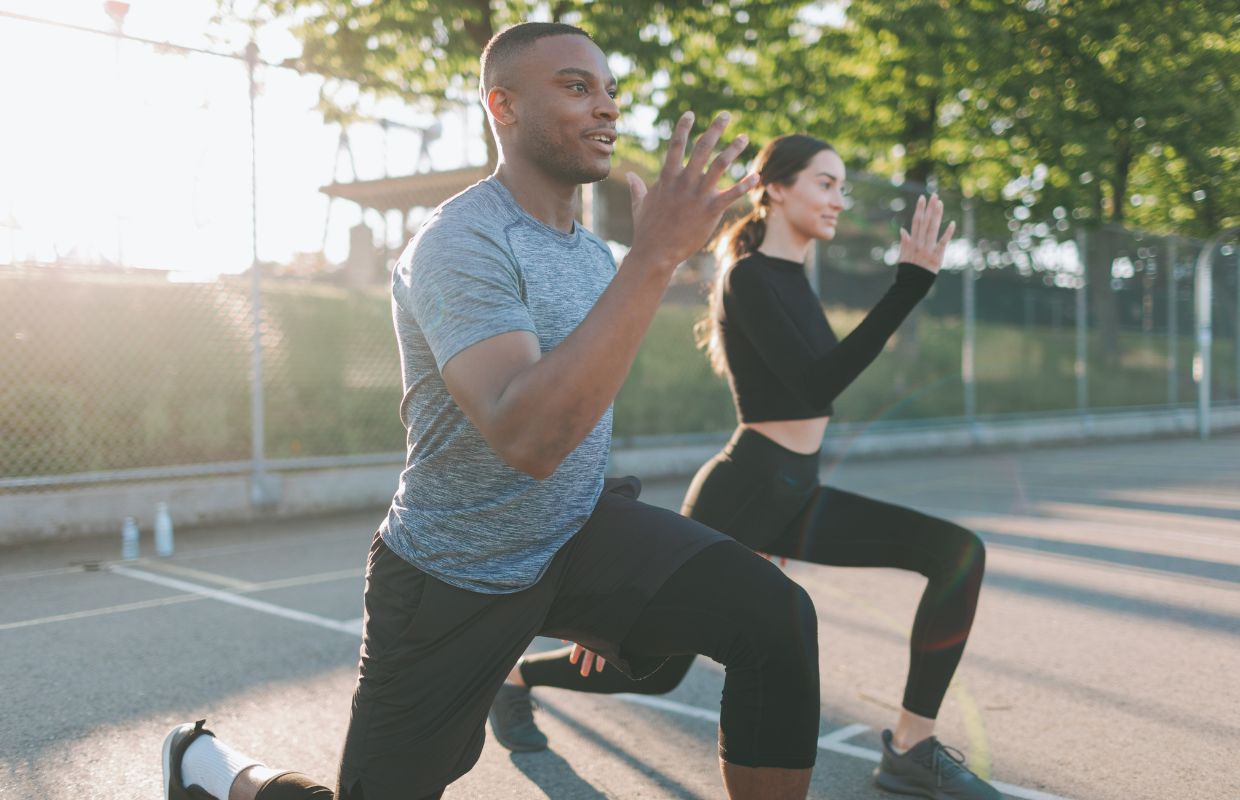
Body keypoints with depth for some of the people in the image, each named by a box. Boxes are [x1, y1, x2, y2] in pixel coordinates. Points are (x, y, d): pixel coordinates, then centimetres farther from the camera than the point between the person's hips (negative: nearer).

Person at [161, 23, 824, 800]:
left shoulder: (595, 251, 5)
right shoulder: (460, 245, -21)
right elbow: (526, 439, -38)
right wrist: (654, 257, -40)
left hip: (579, 533, 6)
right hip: (453, 579, -6)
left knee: (778, 616, -18)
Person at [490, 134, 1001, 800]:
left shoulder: (790, 277, 12)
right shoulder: (750, 277, -15)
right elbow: (818, 384, -27)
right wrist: (910, 285, -29)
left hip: (793, 495, 8)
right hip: (742, 493, -8)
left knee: (959, 552, -7)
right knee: (658, 666, 6)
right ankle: (515, 676, 34)